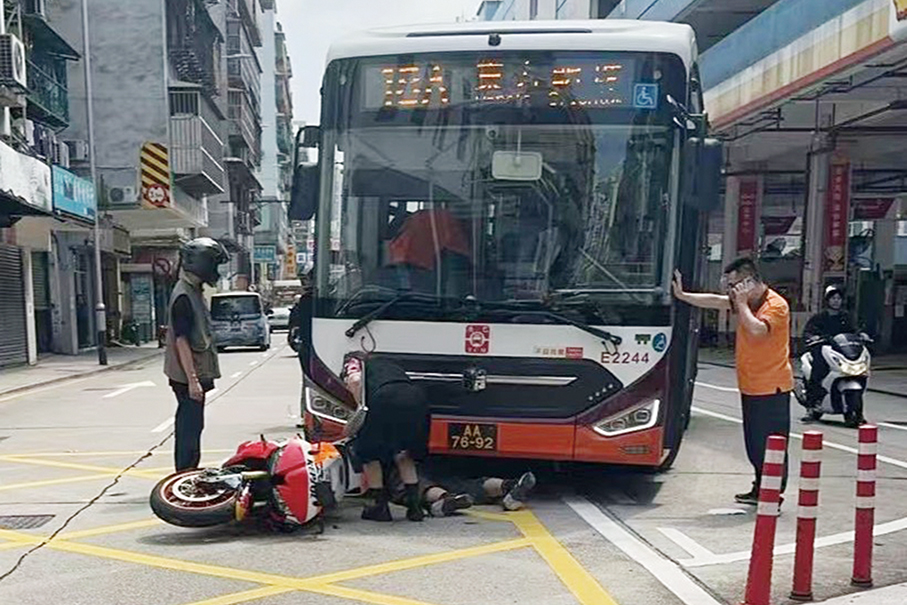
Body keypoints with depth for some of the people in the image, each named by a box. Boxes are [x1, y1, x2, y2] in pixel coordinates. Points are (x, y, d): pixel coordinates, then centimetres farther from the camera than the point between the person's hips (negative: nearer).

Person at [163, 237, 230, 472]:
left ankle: (189, 472, 27)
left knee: (190, 425, 17)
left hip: (196, 374, 10)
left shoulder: (194, 291, 14)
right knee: (189, 427, -5)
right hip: (187, 376, -10)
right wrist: (192, 379, -24)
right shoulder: (183, 296, -18)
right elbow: (181, 341, -22)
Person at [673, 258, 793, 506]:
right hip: (751, 386, 9)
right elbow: (714, 301, 12)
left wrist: (741, 304, -21)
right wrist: (682, 296, 7)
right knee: (754, 444, 15)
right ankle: (760, 490, 27)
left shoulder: (776, 305, -16)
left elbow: (757, 330, -31)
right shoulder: (746, 302, 9)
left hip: (772, 388, -9)